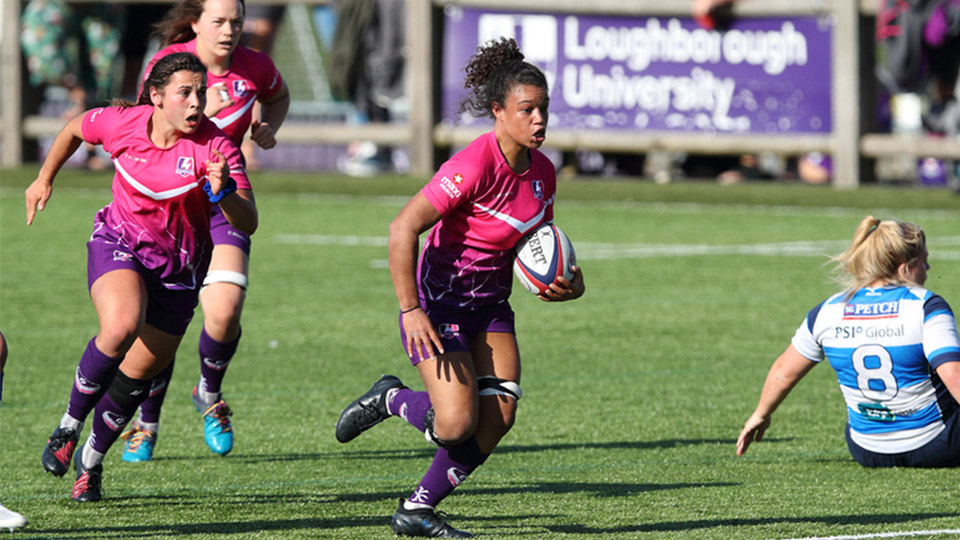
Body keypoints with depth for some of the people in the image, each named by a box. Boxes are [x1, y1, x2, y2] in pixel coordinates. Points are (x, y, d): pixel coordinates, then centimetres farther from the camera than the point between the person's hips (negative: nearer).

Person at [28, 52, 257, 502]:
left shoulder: (216, 147, -20)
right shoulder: (121, 123, -14)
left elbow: (248, 224, -26)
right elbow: (76, 128, 10)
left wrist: (223, 191, -45)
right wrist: (45, 178, 16)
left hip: (178, 271, 1)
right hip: (118, 244, -1)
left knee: (138, 372, 6)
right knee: (120, 328, -32)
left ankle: (91, 460, 33)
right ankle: (69, 426, -12)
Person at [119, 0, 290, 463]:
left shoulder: (254, 68, -3)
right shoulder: (167, 63, -10)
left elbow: (278, 96, 19)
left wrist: (269, 127, -1)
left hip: (223, 203, 1)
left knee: (225, 311, -17)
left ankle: (210, 395, 15)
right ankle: (147, 423, 20)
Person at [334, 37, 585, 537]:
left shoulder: (541, 172, 1)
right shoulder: (473, 167, -23)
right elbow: (402, 229, -26)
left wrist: (564, 282, -5)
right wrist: (410, 311, -26)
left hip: (490, 305, 7)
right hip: (439, 302, -7)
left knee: (499, 413, -9)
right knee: (458, 423, -18)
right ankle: (389, 398, 16)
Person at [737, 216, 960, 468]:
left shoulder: (827, 312, -2)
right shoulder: (926, 307, -16)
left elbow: (784, 372, 10)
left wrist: (760, 415, 27)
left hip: (867, 454, 5)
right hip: (936, 450, -5)